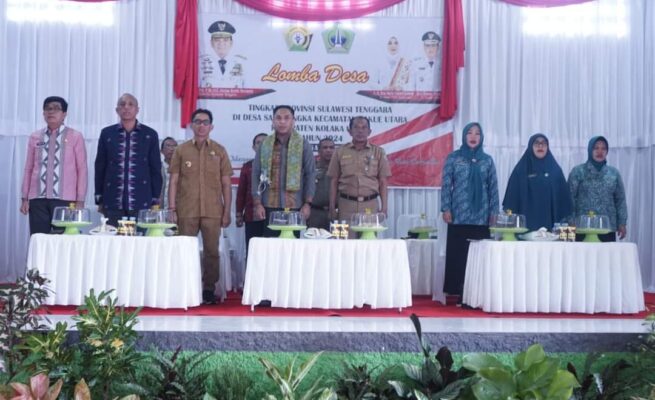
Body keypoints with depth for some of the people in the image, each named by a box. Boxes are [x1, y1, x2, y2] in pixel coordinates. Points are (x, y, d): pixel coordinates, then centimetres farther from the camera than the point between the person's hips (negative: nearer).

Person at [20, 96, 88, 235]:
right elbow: (28, 169, 13)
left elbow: (82, 169, 0)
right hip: (37, 199, 3)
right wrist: (24, 197, 8)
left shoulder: (75, 137, 2)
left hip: (64, 199, -3)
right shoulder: (35, 137, 11)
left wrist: (80, 200, -5)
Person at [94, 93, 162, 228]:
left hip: (141, 203, -1)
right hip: (112, 203, 1)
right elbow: (100, 168, 10)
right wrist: (99, 199, 6)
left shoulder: (150, 135, 5)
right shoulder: (107, 133, 8)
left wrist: (155, 200, 2)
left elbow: (155, 170, 6)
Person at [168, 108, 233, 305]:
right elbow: (174, 181, 6)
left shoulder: (219, 151, 7)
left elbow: (226, 184, 7)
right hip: (186, 211, 0)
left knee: (211, 251, 1)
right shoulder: (181, 150, 6)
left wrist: (227, 212, 2)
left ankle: (209, 289, 11)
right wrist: (171, 208, -2)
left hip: (212, 211, 0)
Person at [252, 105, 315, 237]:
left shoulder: (303, 145, 2)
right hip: (269, 207, 1)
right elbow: (256, 175, 6)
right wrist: (257, 203, -1)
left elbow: (310, 175, 1)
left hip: (294, 207, -1)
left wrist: (307, 203, -6)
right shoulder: (264, 145, 6)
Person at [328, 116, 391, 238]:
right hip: (346, 204, 0)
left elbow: (383, 182, 7)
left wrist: (384, 207, 0)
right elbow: (334, 181, 9)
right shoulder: (341, 152, 8)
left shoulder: (378, 152, 8)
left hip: (370, 204, 0)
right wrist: (332, 207, 3)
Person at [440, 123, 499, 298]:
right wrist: (446, 209, -4)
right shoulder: (453, 158, 5)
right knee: (457, 253, -2)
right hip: (459, 214, -1)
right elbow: (446, 184, 3)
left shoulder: (487, 160, 10)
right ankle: (457, 291, 4)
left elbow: (493, 187, 10)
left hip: (481, 215, 1)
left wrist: (494, 211, 4)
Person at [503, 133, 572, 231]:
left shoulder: (555, 170, 10)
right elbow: (512, 196, 1)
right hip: (526, 222, -2)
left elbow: (563, 197, 8)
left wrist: (565, 219, 0)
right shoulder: (521, 169, 4)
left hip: (550, 222, 2)